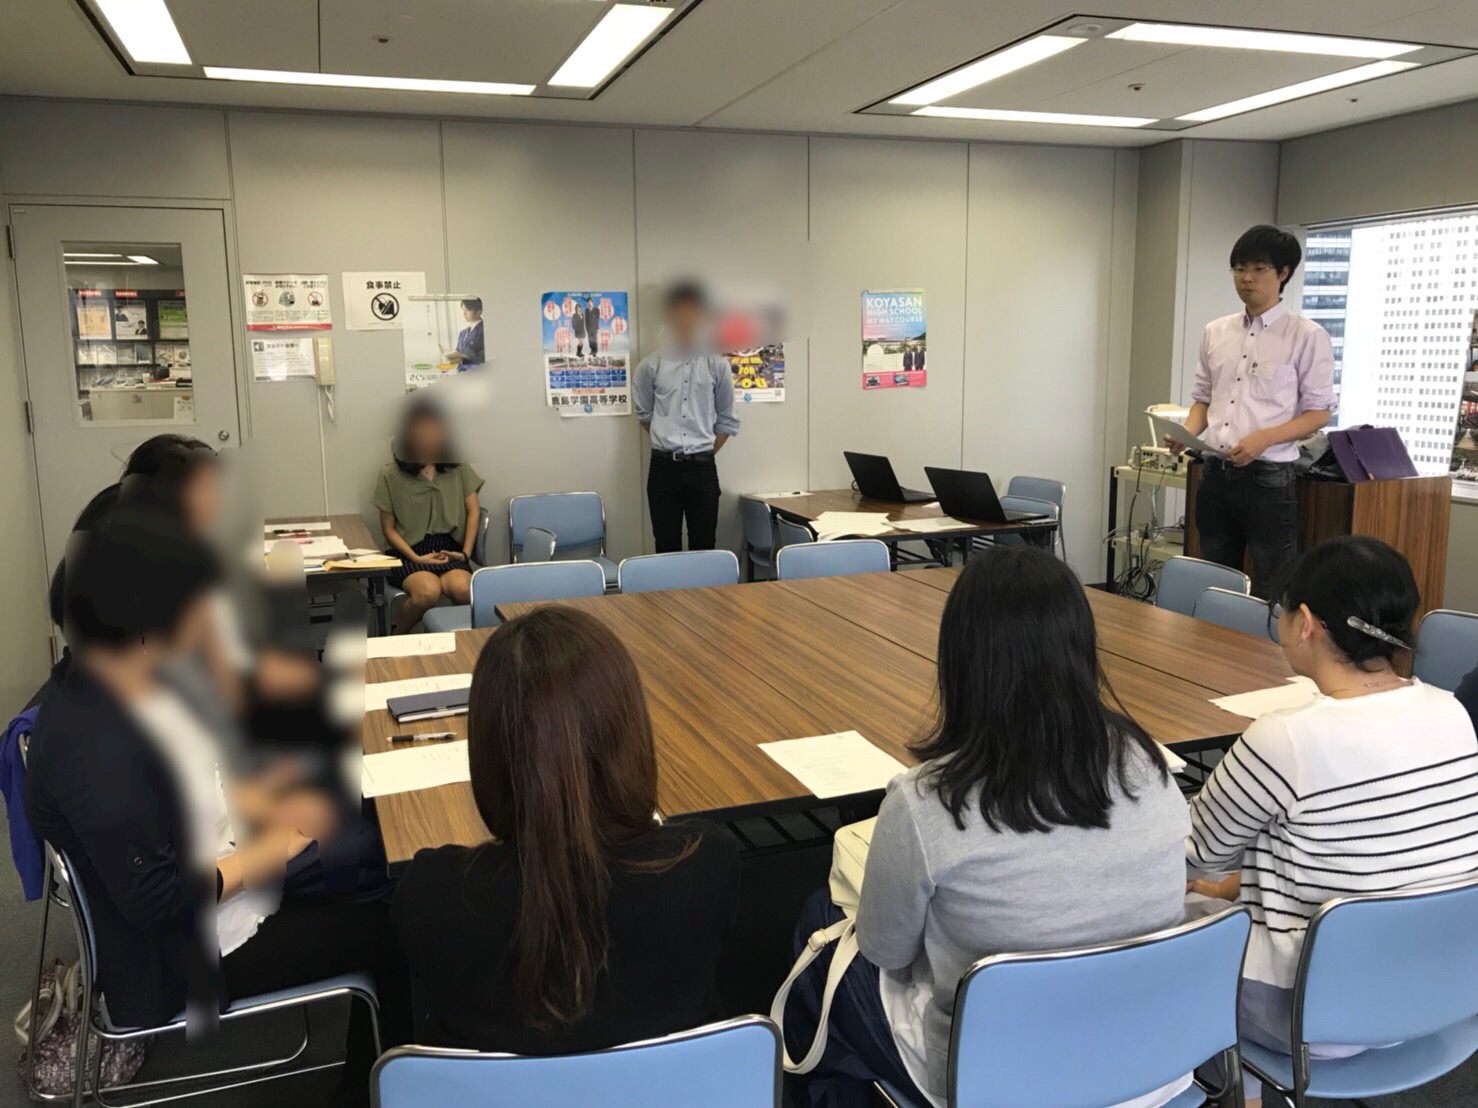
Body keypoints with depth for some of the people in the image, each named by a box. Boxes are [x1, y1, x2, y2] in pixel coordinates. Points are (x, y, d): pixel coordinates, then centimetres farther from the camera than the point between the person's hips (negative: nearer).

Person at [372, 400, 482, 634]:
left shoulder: (458, 468, 6)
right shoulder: (391, 474, 0)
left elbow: (473, 512, 10)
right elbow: (389, 529, 3)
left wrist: (466, 552, -2)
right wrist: (416, 558, -10)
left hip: (449, 548, 1)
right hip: (410, 552, -1)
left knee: (463, 589, -35)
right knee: (428, 591, -35)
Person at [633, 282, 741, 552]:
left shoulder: (718, 366, 1)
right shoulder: (651, 366, 0)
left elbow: (727, 420, 8)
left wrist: (705, 452, 4)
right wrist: (667, 445, 11)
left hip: (703, 469, 0)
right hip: (663, 468, 0)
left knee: (703, 547, 4)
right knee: (667, 546, 4)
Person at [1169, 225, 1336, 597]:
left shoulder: (1307, 336, -5)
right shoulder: (1215, 332, 10)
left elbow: (1319, 411, -4)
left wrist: (1264, 438, -19)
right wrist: (1187, 433, -4)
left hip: (1269, 478, -5)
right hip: (1215, 474, 5)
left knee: (1271, 591, 1)